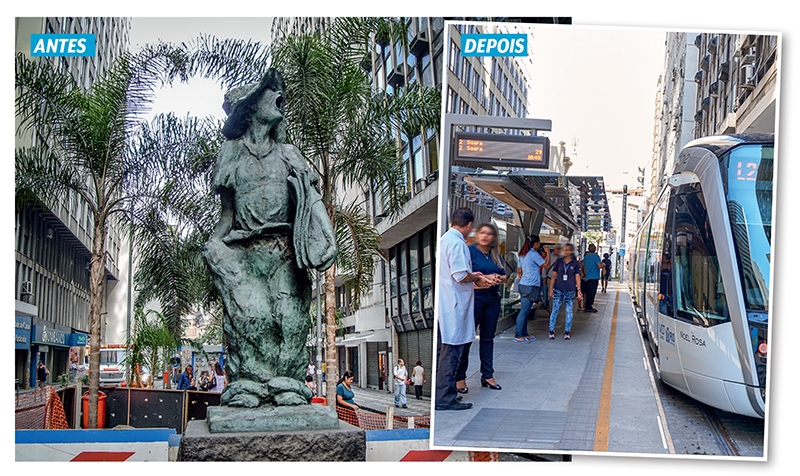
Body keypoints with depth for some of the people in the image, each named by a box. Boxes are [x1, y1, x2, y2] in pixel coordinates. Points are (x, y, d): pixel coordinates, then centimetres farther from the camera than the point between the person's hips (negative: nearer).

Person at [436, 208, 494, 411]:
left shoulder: (445, 239, 14)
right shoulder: (457, 243, -17)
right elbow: (460, 275, -22)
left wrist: (472, 275, 21)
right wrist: (476, 278, -5)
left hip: (446, 302, 10)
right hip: (454, 305, -10)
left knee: (446, 349, 16)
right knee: (451, 350, -5)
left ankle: (443, 393, 24)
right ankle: (445, 398, -1)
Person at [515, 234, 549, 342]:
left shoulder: (522, 255, 14)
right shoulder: (533, 254, -11)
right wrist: (548, 253, 6)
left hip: (523, 285, 9)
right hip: (531, 286, -9)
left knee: (525, 311, 12)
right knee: (524, 311, -7)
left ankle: (524, 334, 17)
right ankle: (518, 336, -6)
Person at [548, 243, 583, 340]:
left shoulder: (576, 263, 1)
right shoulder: (559, 261, 3)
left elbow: (577, 277, 3)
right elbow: (554, 275, 5)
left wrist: (579, 290, -3)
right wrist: (551, 289, 0)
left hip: (570, 291, 0)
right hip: (558, 290, 0)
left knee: (569, 311, 5)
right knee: (555, 310, 1)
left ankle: (567, 332, 13)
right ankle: (551, 331, 8)